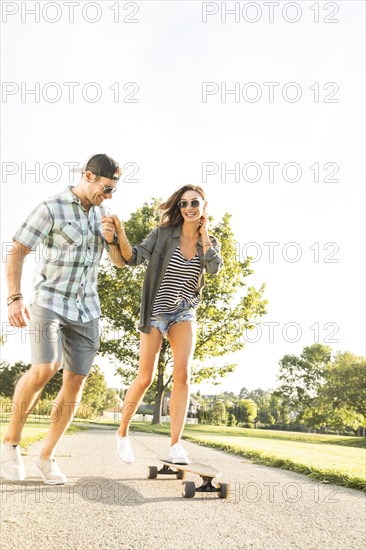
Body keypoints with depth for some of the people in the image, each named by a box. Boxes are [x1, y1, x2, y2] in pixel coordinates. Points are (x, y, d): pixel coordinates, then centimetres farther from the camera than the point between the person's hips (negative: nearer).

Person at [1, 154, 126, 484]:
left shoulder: (102, 213, 11)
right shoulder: (51, 208, -7)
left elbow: (119, 260, 15)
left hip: (87, 308, 6)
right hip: (50, 301, -5)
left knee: (76, 381, 0)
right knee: (45, 369, -24)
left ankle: (46, 457, 12)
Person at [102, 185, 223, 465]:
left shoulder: (210, 242, 3)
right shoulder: (163, 233, -5)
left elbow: (214, 268, -16)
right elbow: (135, 256, -16)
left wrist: (203, 234, -8)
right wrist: (120, 234, -35)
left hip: (185, 313, 2)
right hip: (156, 311, -2)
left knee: (182, 374, -16)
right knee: (145, 378, -2)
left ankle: (175, 445, -11)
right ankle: (123, 432, 21)